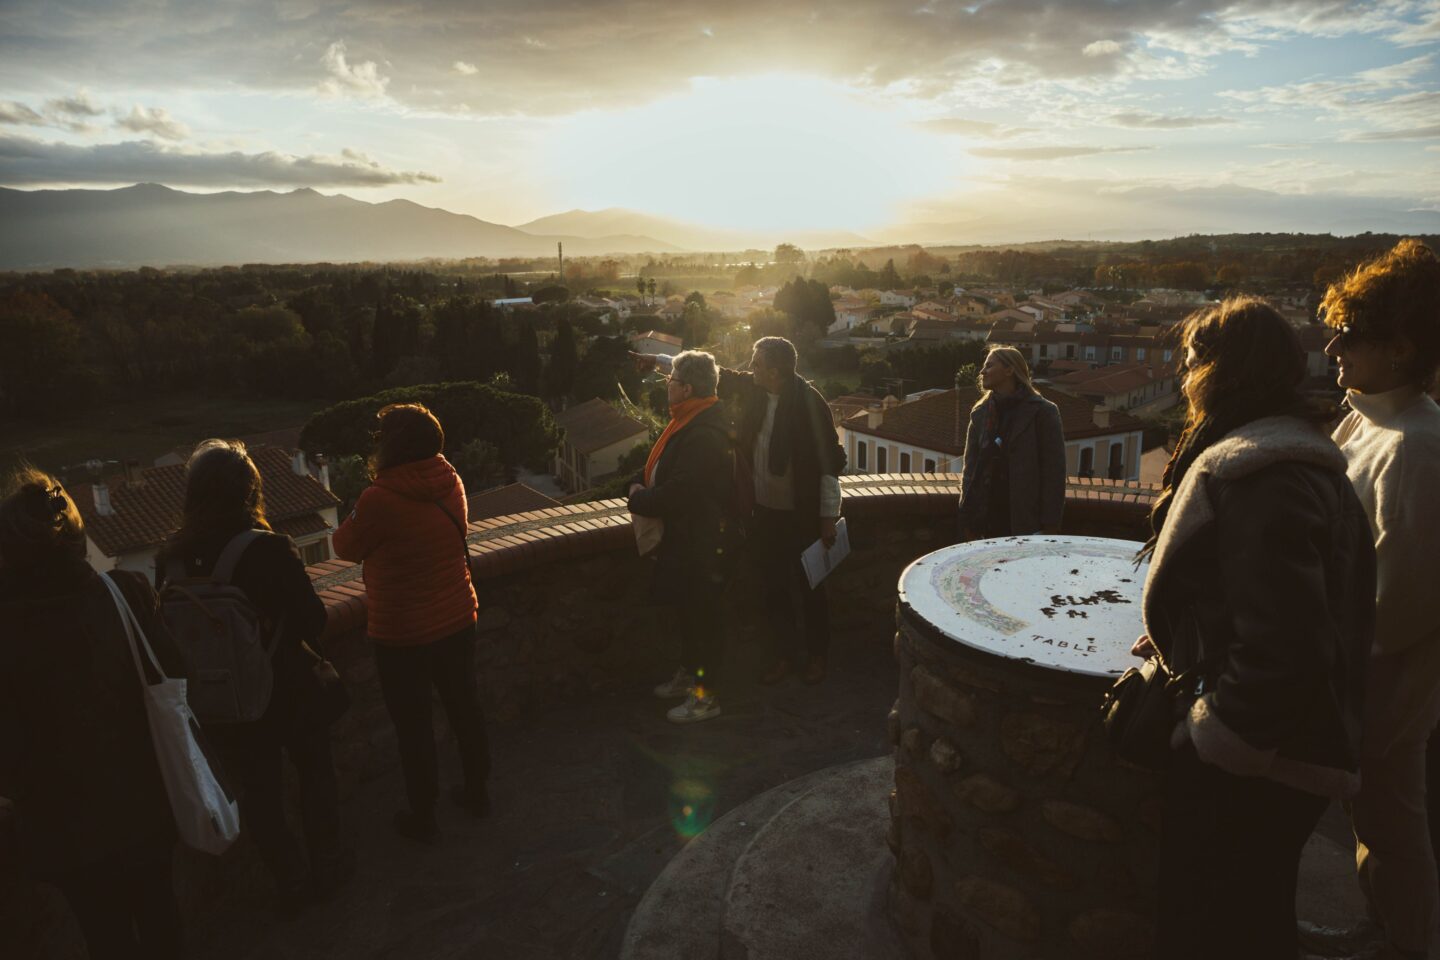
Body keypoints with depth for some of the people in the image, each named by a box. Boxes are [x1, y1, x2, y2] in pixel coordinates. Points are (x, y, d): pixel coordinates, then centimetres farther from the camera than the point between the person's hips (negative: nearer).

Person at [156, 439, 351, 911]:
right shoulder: (271, 550, -24)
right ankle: (326, 863, 34)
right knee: (315, 770, 21)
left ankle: (290, 881, 31)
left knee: (257, 789, 19)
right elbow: (312, 619, -18)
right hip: (288, 690, -3)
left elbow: (168, 630, 0)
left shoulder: (172, 560, -12)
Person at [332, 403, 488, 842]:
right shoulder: (451, 483, -6)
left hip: (402, 635, -5)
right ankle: (477, 791, 38)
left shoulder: (379, 500, -24)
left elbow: (345, 547, -7)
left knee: (413, 725, 12)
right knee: (465, 708, 21)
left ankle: (423, 817, 27)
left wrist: (353, 518, 9)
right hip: (457, 622, 6)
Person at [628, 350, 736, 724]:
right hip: (683, 539, 10)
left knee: (703, 617, 4)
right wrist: (640, 485, -4)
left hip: (701, 544, -10)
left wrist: (638, 500, -12)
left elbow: (678, 494, -29)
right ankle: (689, 674, 42)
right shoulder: (688, 423, 7)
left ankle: (706, 696, 19)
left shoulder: (704, 436, -27)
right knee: (686, 611, 23)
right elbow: (658, 465, 16)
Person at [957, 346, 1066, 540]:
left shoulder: (1042, 412, -3)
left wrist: (1050, 525, -11)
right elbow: (970, 467, 10)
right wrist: (967, 520, 4)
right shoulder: (980, 413, 11)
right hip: (989, 517, 4)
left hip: (1027, 521, -4)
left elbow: (1054, 471, -6)